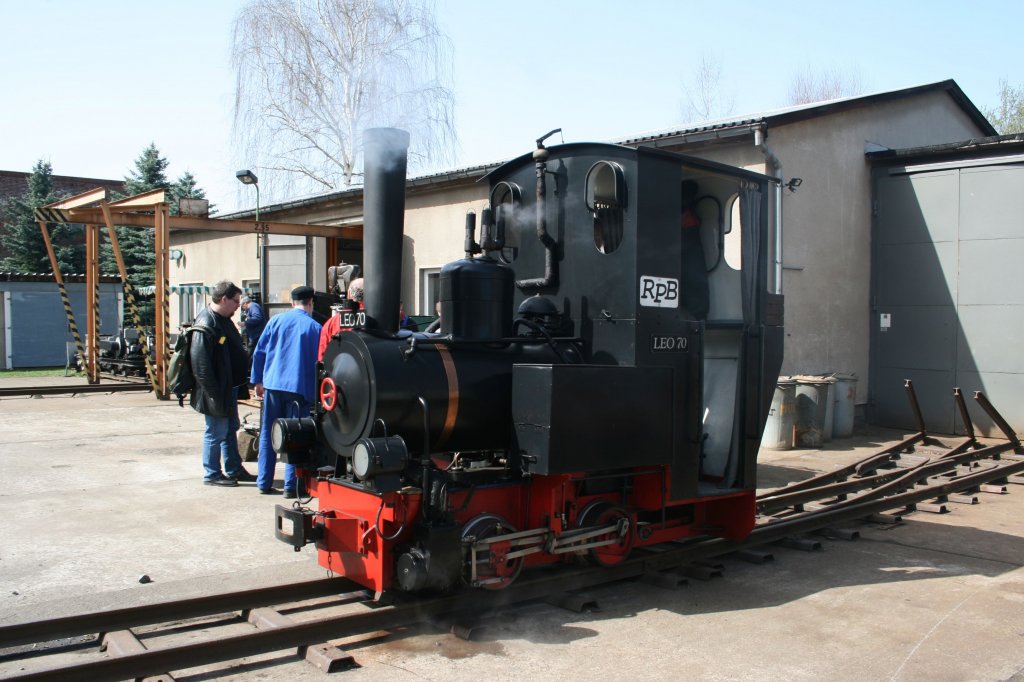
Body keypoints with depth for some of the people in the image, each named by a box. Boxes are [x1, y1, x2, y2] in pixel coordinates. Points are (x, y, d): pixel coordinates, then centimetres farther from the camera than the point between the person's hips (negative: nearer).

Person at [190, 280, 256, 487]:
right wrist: (214, 393, -24)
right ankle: (212, 475, 14)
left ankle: (234, 470, 29)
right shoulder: (206, 324, -21)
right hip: (216, 392, -10)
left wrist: (241, 380, 20)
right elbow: (201, 363, -25)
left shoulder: (223, 321, 11)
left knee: (231, 429, 18)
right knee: (216, 433, 1)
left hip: (229, 387, 10)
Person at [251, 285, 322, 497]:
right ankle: (290, 486, 4)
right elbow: (320, 361, 0)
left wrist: (257, 380, 15)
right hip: (299, 387, -2)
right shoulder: (315, 328, -2)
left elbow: (259, 352, 6)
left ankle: (264, 483, 15)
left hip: (273, 384, 3)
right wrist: (318, 392, 9)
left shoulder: (276, 320, 5)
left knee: (268, 434, 12)